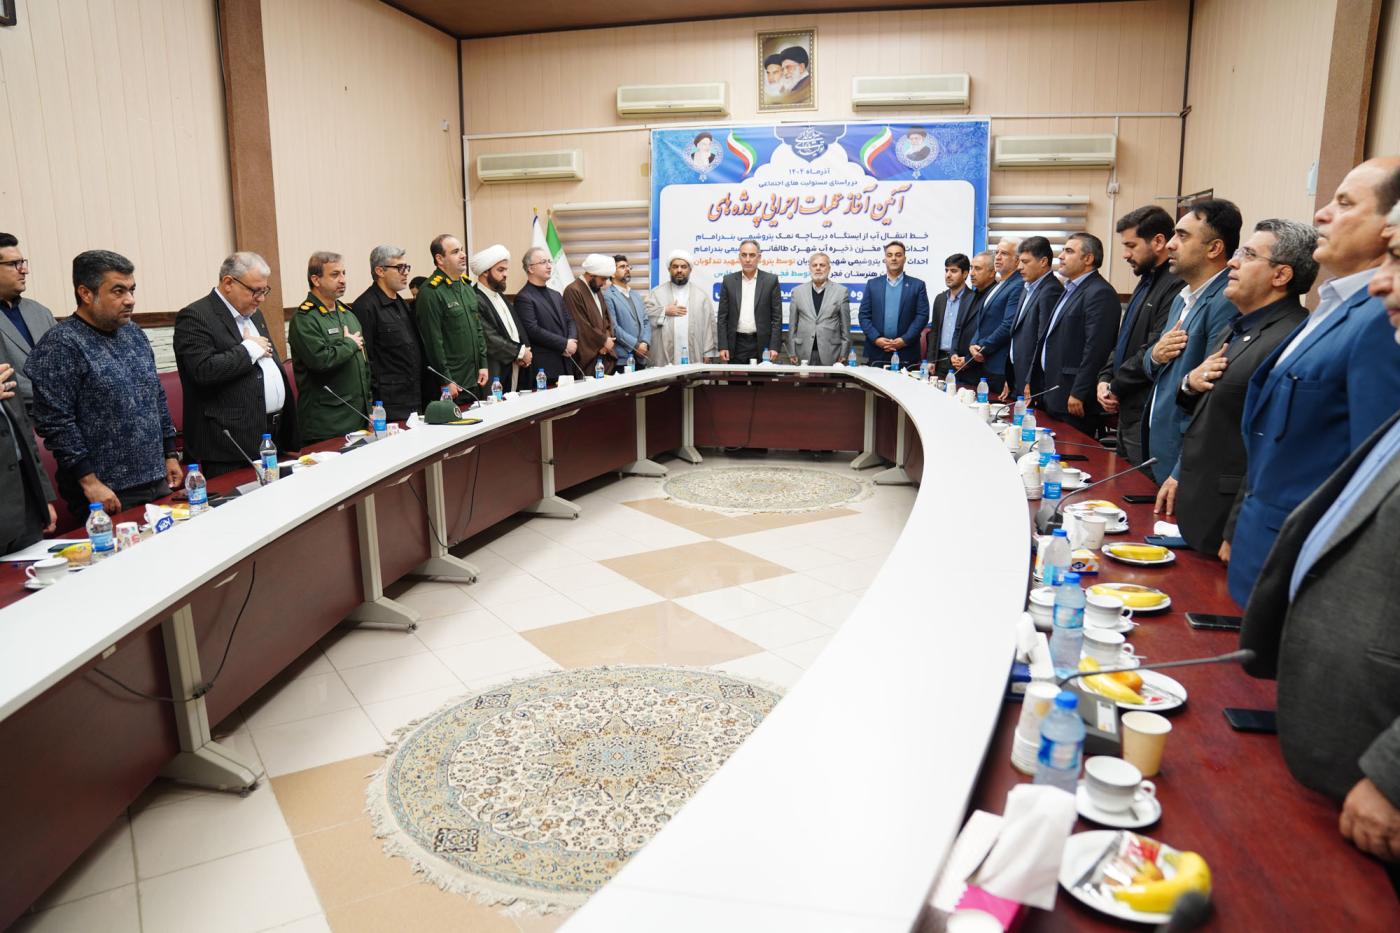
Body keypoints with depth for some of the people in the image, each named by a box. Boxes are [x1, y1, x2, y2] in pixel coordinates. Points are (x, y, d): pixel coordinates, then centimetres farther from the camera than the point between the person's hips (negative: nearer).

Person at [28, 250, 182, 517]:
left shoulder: (134, 334, 11)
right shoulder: (60, 345, -11)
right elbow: (55, 423, -16)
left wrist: (169, 455, 14)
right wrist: (90, 482, -17)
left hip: (158, 483, 7)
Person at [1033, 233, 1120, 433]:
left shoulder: (1100, 293, -13)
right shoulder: (1070, 289, 18)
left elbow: (1096, 349, -20)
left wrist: (1078, 394, -21)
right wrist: (1034, 382, 17)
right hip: (1052, 395, 9)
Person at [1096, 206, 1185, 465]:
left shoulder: (1176, 286, -18)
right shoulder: (1147, 281, 14)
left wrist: (1115, 388, -10)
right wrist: (1105, 379, 5)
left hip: (1149, 420, -9)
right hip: (1128, 413, 9)